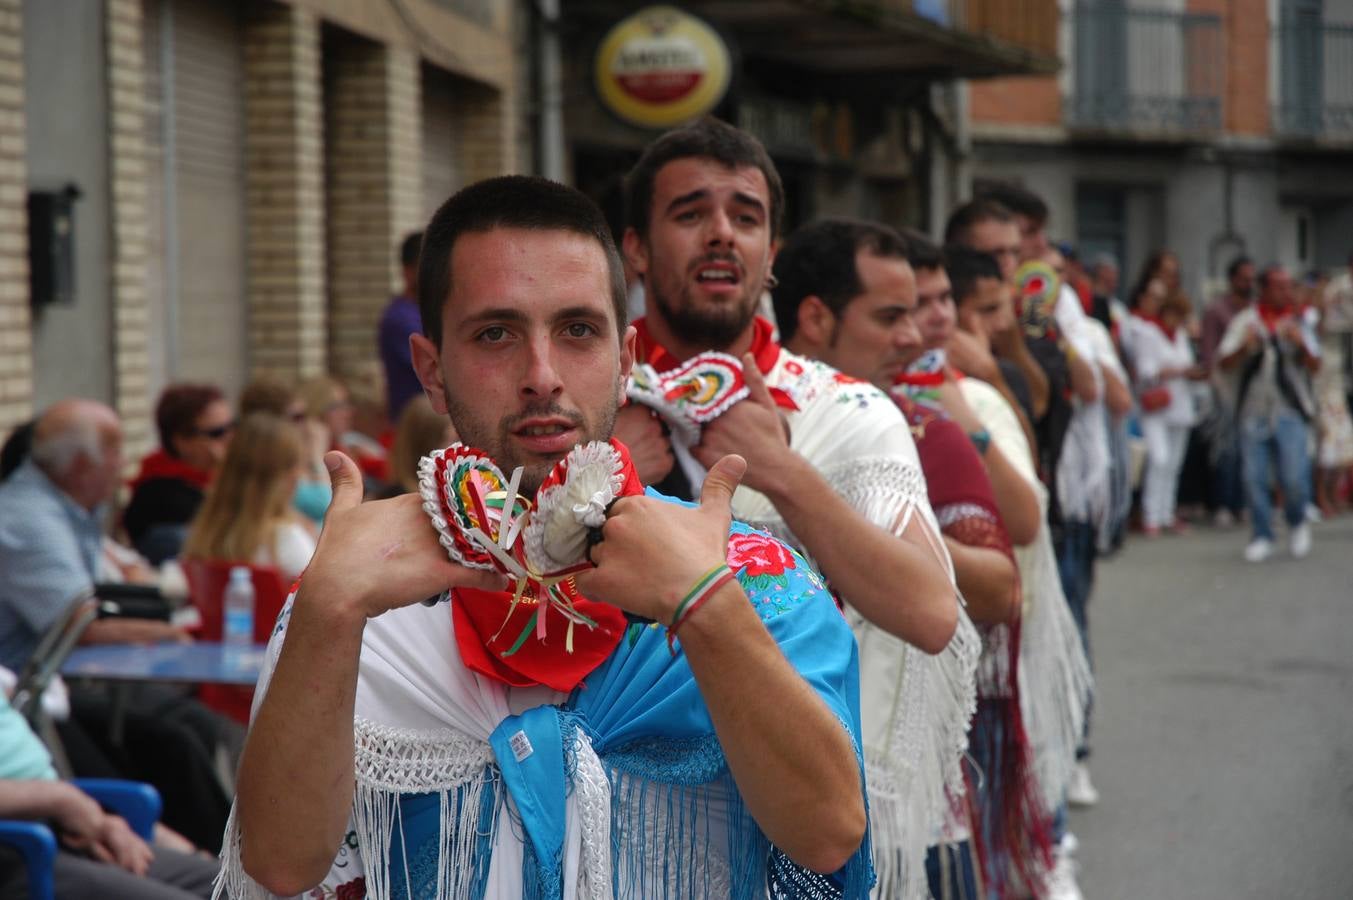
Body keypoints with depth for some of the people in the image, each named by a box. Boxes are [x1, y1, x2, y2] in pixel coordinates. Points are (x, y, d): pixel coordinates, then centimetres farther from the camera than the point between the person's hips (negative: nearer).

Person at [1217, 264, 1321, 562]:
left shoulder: (1298, 322, 6)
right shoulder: (1244, 322, 5)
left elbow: (1314, 365, 0)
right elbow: (1225, 363, -1)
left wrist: (1301, 344, -19)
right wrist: (1245, 346, -20)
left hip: (1290, 412, -1)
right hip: (1253, 412, 1)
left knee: (1294, 478, -9)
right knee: (1254, 478, 0)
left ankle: (1297, 522, 19)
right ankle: (1262, 536, 14)